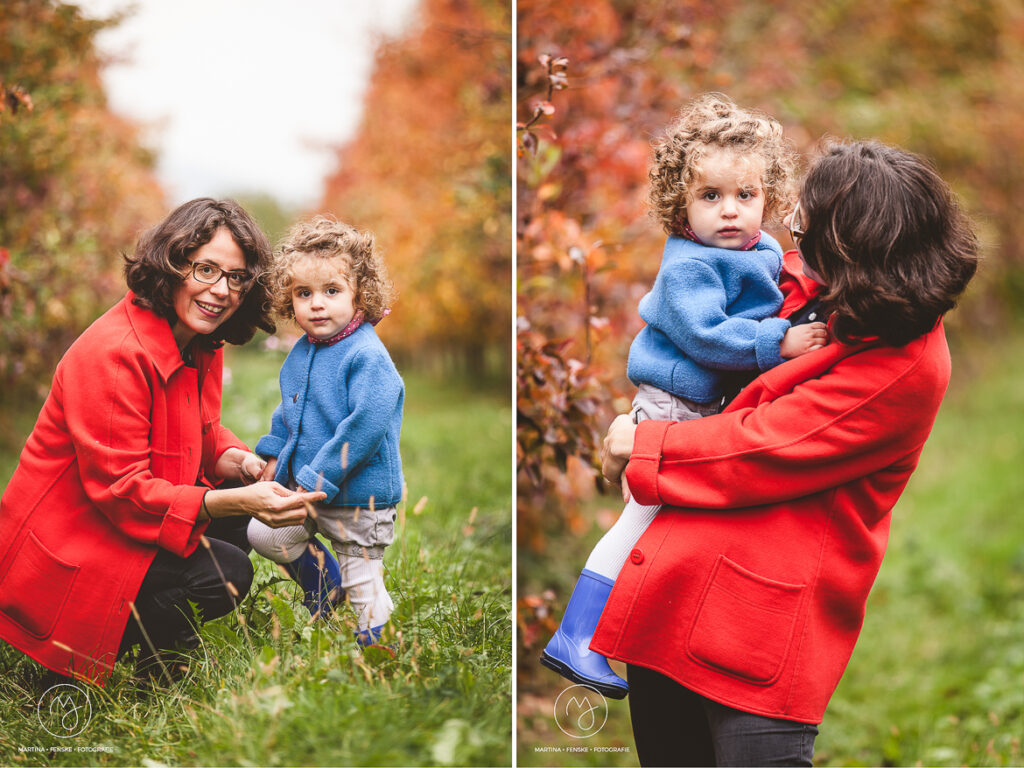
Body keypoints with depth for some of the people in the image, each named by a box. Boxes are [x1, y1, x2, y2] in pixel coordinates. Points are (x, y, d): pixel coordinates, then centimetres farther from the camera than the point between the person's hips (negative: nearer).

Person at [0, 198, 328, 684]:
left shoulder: (199, 344, 3)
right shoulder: (113, 355, -27)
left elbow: (202, 437, 13)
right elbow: (121, 489, -28)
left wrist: (239, 461, -11)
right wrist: (233, 501, -38)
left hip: (123, 524, 10)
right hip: (62, 555, -10)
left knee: (250, 511, 2)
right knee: (225, 572, -22)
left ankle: (167, 642, 13)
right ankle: (76, 660, -4)